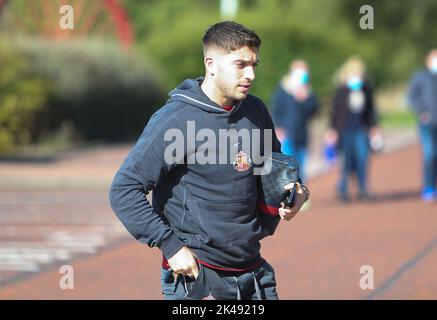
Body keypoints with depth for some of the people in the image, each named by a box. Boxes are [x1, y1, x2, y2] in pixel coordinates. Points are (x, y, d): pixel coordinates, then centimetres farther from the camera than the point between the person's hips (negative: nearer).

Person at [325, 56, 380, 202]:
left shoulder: (366, 90, 6)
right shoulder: (341, 90, -1)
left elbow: (371, 109, 14)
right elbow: (335, 109, 2)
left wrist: (373, 126, 11)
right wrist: (332, 129, -1)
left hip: (361, 129, 2)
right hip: (345, 128, -2)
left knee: (362, 158, -6)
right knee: (347, 160, 0)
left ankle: (363, 190, 2)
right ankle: (342, 189, 16)